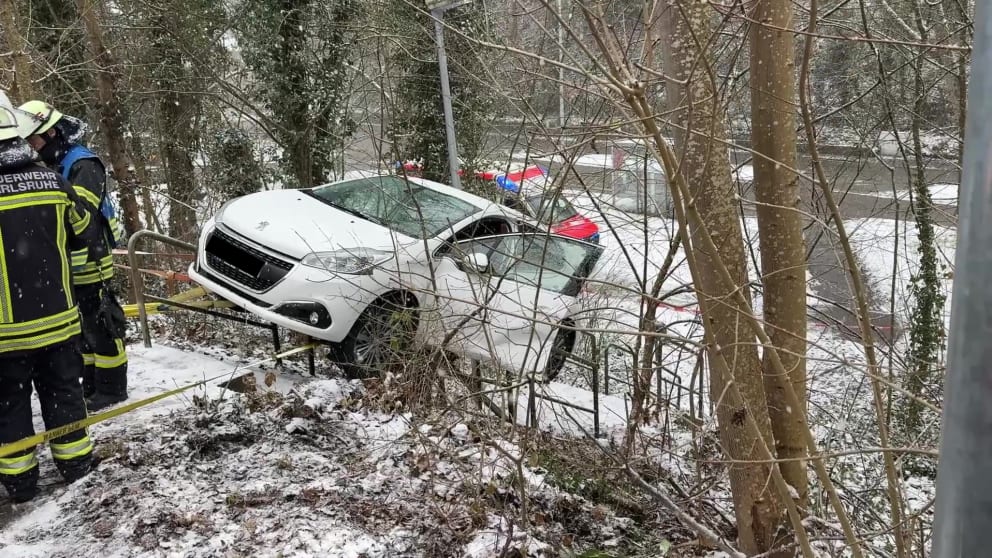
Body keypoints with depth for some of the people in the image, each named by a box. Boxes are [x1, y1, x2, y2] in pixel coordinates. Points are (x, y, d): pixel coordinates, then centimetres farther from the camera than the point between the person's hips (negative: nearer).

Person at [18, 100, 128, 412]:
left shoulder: (83, 165, -16)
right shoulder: (51, 165, 12)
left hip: (89, 263, -9)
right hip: (67, 265, 9)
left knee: (101, 325, 0)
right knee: (81, 326, 16)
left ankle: (112, 388, 10)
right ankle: (91, 385, 28)